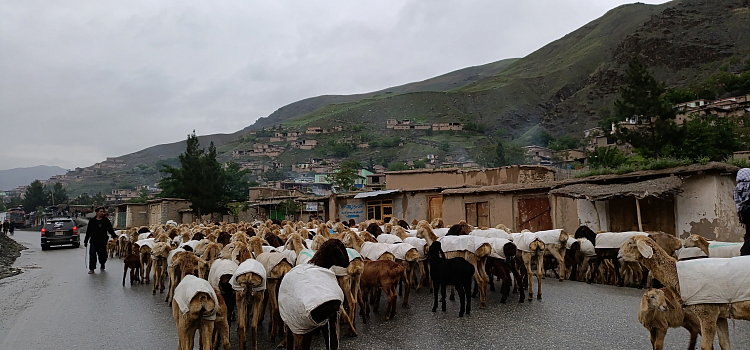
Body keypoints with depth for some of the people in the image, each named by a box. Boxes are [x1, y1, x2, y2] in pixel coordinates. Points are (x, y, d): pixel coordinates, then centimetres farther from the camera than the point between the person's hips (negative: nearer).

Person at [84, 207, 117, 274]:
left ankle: (102, 266, 32)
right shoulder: (92, 221, 6)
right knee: (92, 254, -11)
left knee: (103, 255, 5)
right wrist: (85, 241, 12)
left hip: (103, 242, 1)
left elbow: (110, 230, 7)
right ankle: (92, 269, 0)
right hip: (94, 241, -1)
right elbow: (88, 232, 11)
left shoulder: (106, 221, 7)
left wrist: (114, 236, -8)